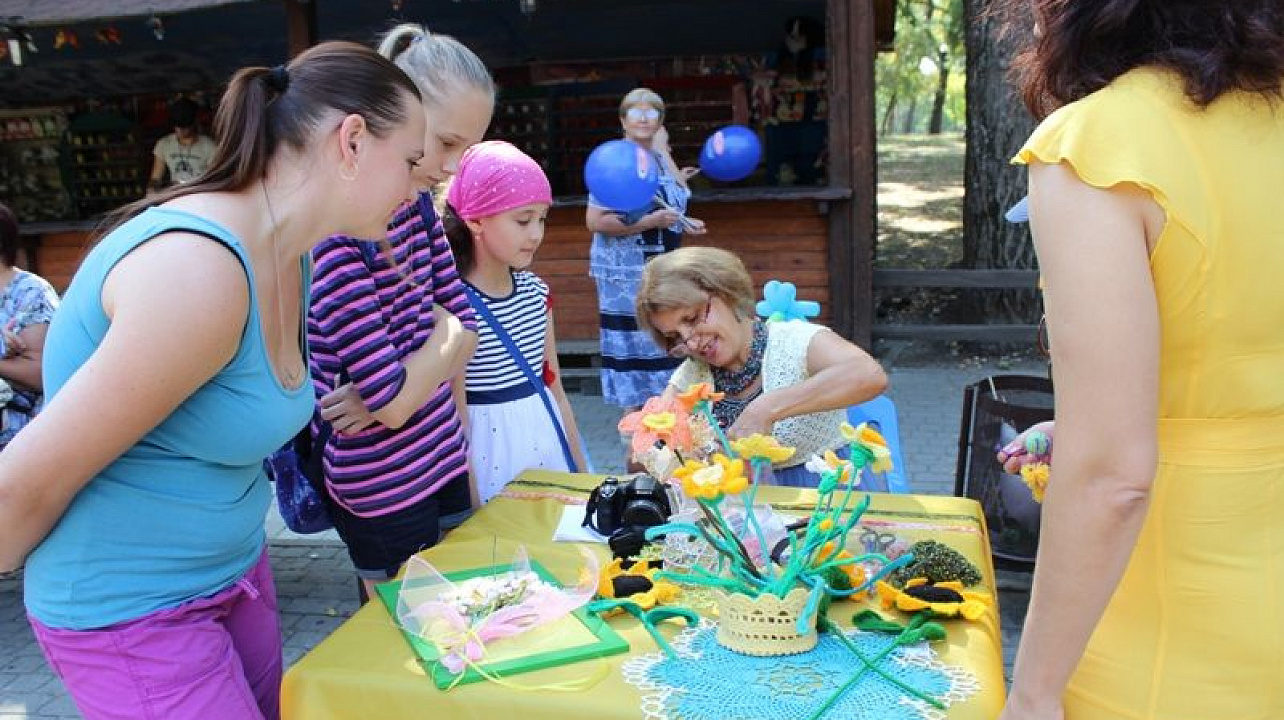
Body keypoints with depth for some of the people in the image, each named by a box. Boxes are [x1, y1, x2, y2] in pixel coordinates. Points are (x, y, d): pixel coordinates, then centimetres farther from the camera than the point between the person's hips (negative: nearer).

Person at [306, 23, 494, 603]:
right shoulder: (334, 230, -23)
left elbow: (466, 328, 5)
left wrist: (395, 382, -13)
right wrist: (443, 330, -6)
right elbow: (394, 402, -23)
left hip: (442, 462, 8)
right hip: (382, 488, -7)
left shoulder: (418, 205, 1)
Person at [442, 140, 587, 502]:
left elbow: (555, 389, 10)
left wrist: (582, 474, 14)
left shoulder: (534, 290, 3)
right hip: (488, 451, -6)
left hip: (547, 442, 6)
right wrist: (475, 510, -10)